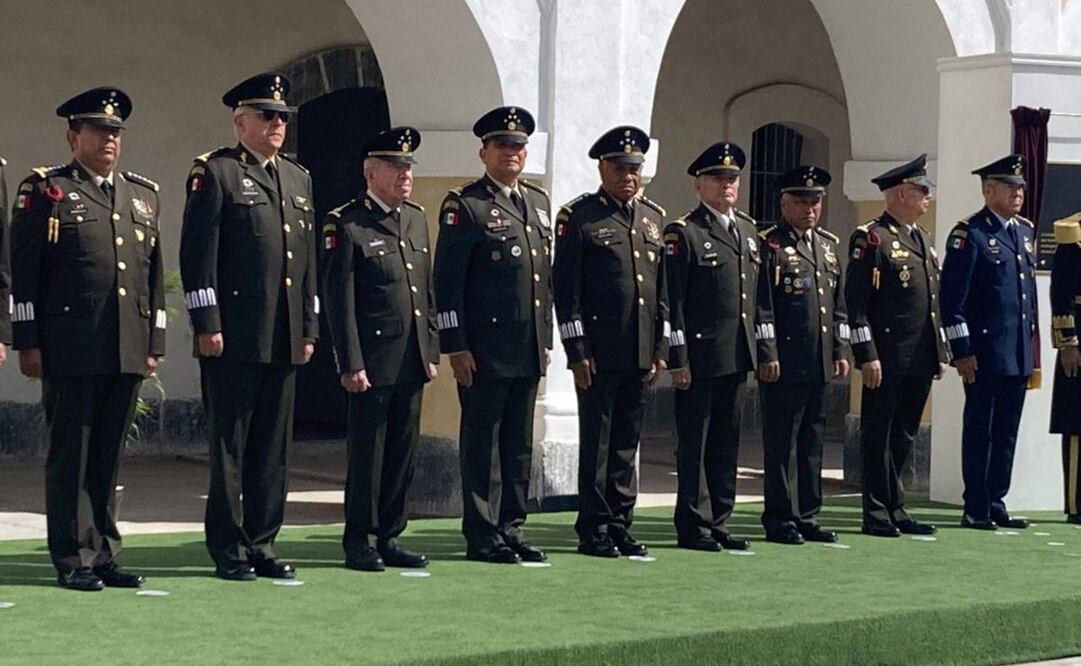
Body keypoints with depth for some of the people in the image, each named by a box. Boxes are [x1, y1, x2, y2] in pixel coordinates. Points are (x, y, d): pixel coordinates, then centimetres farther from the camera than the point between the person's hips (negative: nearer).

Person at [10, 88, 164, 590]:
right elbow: (22, 271, -2)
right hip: (71, 350, -5)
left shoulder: (143, 195, 17)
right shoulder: (45, 191, 2)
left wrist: (155, 344, 14)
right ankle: (73, 560, 4)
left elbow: (155, 274, 19)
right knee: (70, 454, -1)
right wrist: (28, 342, -8)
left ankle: (104, 554, 16)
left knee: (109, 455, 9)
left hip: (128, 352, 5)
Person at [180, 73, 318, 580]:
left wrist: (309, 328, 14)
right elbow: (198, 252, -9)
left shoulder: (298, 178, 18)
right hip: (233, 338, -6)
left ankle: (262, 544, 17)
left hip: (284, 340, 6)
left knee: (274, 447, 9)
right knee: (229, 445, -1)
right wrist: (206, 324, -14)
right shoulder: (215, 172, -3)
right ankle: (229, 552, 5)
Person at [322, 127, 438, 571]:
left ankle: (388, 537, 18)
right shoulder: (346, 225, -8)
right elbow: (338, 300, -10)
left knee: (403, 452, 10)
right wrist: (350, 364, -14)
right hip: (372, 360, -7)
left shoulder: (417, 219, 14)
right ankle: (360, 541, 8)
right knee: (367, 453, 0)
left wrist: (431, 350, 13)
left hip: (412, 360, 7)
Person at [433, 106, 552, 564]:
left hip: (528, 350, 7)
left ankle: (511, 530, 18)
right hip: (485, 350, -7)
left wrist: (546, 339, 17)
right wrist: (456, 347, -13)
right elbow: (447, 281, -9)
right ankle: (482, 537, 5)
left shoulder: (538, 202, 16)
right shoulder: (465, 205, -6)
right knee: (482, 443, 0)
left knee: (519, 443, 11)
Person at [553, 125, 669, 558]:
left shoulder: (654, 218, 14)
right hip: (599, 354, -5)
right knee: (596, 442, 0)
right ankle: (594, 530, 6)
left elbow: (662, 290, 16)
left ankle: (620, 526, 17)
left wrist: (660, 350, 11)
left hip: (641, 355, 5)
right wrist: (578, 351, -11)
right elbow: (566, 290, -6)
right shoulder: (579, 217, -3)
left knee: (627, 443, 10)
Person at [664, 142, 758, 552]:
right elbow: (673, 301, -10)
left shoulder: (748, 230, 15)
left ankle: (718, 522, 18)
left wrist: (763, 347, 14)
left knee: (727, 442, 11)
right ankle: (693, 527, 6)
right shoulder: (683, 233, -7)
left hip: (737, 356, 7)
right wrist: (678, 359, -14)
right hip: (700, 356, -7)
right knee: (694, 444, 0)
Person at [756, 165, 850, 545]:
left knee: (813, 442, 11)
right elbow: (761, 307, -10)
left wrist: (841, 351, 12)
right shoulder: (770, 245, -5)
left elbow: (839, 304, 19)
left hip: (820, 364, 7)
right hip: (784, 364, -7)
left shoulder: (829, 245, 16)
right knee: (780, 443, -1)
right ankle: (779, 520, 4)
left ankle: (807, 516, 18)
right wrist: (767, 355, -15)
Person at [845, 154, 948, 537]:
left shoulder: (926, 241, 18)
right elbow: (855, 301, -12)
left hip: (920, 361, 8)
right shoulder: (872, 238, -8)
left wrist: (941, 352, 18)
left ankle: (895, 510, 19)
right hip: (887, 361, -8)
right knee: (879, 436, -1)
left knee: (904, 436, 12)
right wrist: (867, 355, -17)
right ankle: (877, 515, 4)